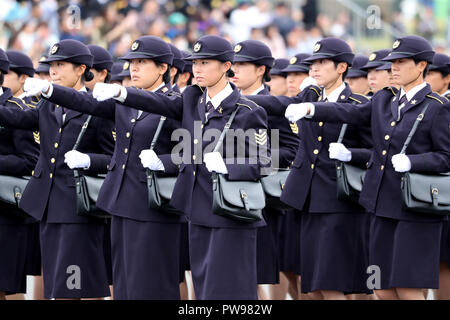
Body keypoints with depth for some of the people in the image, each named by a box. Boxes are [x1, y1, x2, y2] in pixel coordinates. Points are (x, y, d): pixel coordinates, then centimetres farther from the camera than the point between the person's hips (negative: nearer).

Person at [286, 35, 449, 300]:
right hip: (384, 207, 7)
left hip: (416, 209, -7)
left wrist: (411, 162, -22)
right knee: (384, 290, 8)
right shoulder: (384, 101, 14)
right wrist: (310, 108, -13)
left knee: (408, 290, -7)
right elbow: (351, 113, 2)